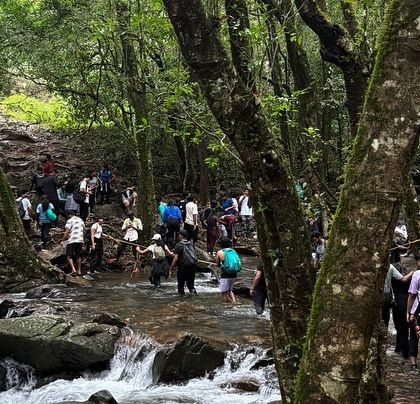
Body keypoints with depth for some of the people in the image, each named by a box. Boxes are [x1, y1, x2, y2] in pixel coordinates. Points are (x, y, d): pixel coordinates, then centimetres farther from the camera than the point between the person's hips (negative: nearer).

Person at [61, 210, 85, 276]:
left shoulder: (70, 221, -4)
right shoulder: (81, 220, 16)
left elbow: (66, 232, -12)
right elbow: (84, 231, 17)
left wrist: (63, 240, -9)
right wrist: (83, 240, 24)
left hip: (72, 241, -6)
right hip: (80, 240, 6)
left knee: (69, 256, -3)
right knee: (78, 256, 16)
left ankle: (73, 269, -19)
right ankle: (79, 270, 16)